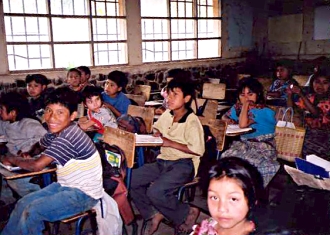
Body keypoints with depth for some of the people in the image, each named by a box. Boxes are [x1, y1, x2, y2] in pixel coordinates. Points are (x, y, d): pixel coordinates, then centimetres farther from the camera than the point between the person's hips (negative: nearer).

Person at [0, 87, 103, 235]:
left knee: (32, 212, -17)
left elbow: (37, 166, -27)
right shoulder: (56, 131, 1)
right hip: (67, 186, 9)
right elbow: (41, 144, 23)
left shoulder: (67, 138, -28)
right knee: (24, 203, 5)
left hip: (84, 194, -9)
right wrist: (29, 153, 2)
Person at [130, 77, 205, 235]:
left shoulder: (192, 121, -14)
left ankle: (187, 213, -2)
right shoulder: (167, 115, 8)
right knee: (130, 179, -9)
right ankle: (153, 214, 7)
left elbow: (198, 150, -19)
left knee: (155, 191, -29)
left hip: (183, 164, -8)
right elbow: (156, 129, 27)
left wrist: (171, 143, -18)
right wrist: (157, 134, 3)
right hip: (163, 161, 8)